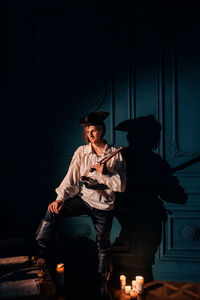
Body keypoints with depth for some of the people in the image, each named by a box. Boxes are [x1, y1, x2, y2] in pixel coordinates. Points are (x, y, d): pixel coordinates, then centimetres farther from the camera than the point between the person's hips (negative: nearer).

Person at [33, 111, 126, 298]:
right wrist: (60, 198, -18)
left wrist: (106, 173, -23)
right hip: (82, 199, 2)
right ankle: (39, 255, -21)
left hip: (103, 205, -2)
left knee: (103, 246, 9)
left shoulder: (115, 155, -4)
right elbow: (71, 178, -3)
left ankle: (103, 282, 30)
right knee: (52, 212, -23)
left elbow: (121, 186, -7)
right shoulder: (81, 152, 1)